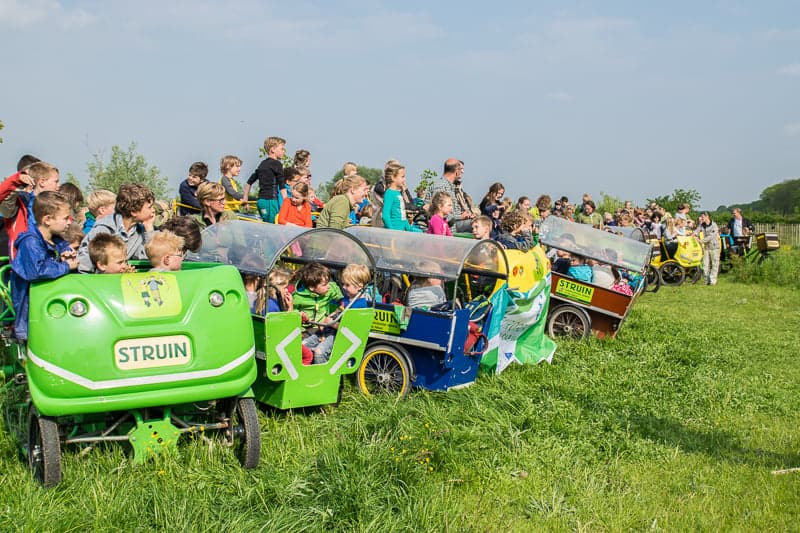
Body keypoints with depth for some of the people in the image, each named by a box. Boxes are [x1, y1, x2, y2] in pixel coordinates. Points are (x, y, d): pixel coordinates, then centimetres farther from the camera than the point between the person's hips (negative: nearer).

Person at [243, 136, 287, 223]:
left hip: (261, 200, 8)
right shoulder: (277, 163, -6)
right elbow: (282, 186, -11)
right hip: (271, 200, -8)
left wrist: (245, 200, 27)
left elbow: (249, 182, 21)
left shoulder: (262, 164, 17)